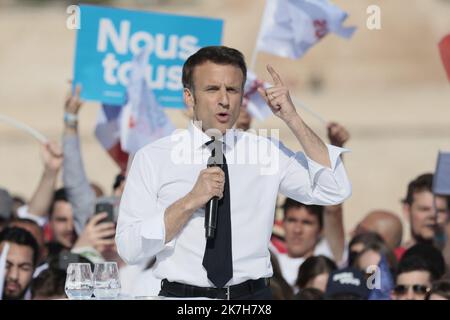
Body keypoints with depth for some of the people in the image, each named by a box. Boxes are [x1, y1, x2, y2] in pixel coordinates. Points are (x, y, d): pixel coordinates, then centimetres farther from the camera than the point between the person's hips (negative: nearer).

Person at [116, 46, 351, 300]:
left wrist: (293, 120, -3)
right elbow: (130, 249, -3)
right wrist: (190, 202, -13)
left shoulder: (267, 152, 11)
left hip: (253, 297, 2)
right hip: (182, 297, -2)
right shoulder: (153, 158, 4)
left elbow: (335, 190, 1)